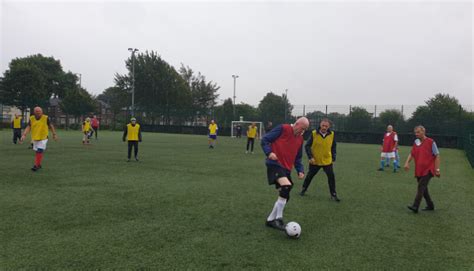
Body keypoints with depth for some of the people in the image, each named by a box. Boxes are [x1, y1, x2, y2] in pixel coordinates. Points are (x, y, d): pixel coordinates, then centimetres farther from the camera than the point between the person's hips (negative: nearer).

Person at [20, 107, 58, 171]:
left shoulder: (45, 118, -8)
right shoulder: (31, 118, -1)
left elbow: (51, 126, 3)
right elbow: (28, 127, -6)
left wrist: (54, 134, 6)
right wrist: (24, 135, -19)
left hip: (43, 138, -4)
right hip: (35, 138, 4)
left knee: (39, 151, -14)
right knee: (37, 152, 14)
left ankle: (36, 165, -10)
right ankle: (39, 165, 30)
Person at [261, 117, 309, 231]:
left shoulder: (300, 139, 14)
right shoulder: (282, 129, -8)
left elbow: (297, 158, 21)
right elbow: (264, 140, -7)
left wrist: (300, 170, 6)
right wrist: (269, 152, -23)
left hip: (286, 168, 8)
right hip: (275, 164, -8)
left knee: (284, 196, 6)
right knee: (286, 186, -29)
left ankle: (270, 220, 24)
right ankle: (278, 219, -17)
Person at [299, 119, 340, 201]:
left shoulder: (332, 134, -5)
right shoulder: (314, 133, -12)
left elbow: (333, 147, 9)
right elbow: (307, 146, -7)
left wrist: (333, 158, 5)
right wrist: (310, 157, -15)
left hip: (327, 161, 1)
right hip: (315, 161, -1)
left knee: (331, 176, -6)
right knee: (310, 176, 14)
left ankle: (333, 194, 7)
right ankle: (304, 189, 35)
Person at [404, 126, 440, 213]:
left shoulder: (431, 142, -6)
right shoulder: (416, 142, 10)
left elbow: (437, 156, -5)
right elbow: (411, 154, 16)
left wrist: (437, 169, -9)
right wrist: (407, 162, -2)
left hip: (428, 170, -7)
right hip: (419, 170, 7)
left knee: (421, 187, -16)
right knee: (423, 188, 12)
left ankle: (415, 206, -20)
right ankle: (430, 205, 26)